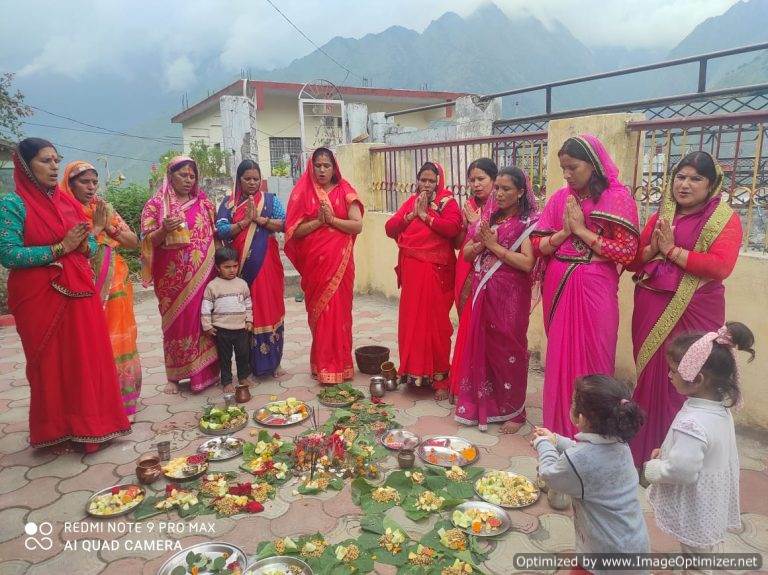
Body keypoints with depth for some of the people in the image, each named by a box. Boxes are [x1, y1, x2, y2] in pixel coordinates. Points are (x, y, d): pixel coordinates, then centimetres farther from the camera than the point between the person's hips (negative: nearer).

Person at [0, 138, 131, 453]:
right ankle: (57, 431, 18)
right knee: (51, 363, 4)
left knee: (87, 358, 7)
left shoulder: (69, 202, 11)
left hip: (79, 294, 5)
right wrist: (60, 247, -18)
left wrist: (83, 247, -8)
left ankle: (88, 423, 22)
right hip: (40, 299, -5)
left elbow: (91, 243, 15)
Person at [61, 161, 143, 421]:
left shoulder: (106, 209, 11)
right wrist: (95, 228, -13)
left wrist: (109, 227, -5)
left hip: (115, 285, 4)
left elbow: (134, 242, 9)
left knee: (118, 342, 6)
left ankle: (123, 401, 16)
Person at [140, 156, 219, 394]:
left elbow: (214, 235, 14)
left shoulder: (204, 202, 11)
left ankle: (204, 372, 14)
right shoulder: (156, 204, 2)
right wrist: (164, 229, -21)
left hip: (202, 273, 2)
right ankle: (174, 376, 15)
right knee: (176, 322, 2)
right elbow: (147, 240, -1)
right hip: (172, 275, -2)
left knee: (203, 319, 2)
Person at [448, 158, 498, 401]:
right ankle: (459, 384, 21)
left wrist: (477, 223, -11)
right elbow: (458, 243, 11)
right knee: (466, 326, 11)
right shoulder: (469, 206, 11)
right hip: (466, 274, 5)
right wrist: (467, 223, -5)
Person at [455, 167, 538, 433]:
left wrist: (495, 246, -13)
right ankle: (481, 404, 24)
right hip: (483, 293, 5)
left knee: (508, 349, 1)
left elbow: (528, 263, -17)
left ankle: (514, 411, 16)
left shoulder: (528, 222, -5)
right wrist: (481, 243, -10)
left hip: (510, 295, -5)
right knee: (481, 347, 9)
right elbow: (466, 254, 9)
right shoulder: (488, 218, 12)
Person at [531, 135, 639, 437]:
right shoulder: (560, 198, 7)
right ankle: (559, 427, 27)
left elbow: (627, 253, -13)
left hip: (595, 288, -4)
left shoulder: (618, 197, -6)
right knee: (559, 357, 10)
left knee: (591, 358, 4)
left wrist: (581, 230, -13)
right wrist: (564, 232, -12)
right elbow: (538, 245, 6)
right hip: (559, 287, 4)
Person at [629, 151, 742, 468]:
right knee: (650, 376, 8)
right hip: (652, 311, 4)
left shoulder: (726, 219, -2)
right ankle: (645, 449, 23)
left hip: (695, 314, -4)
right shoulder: (660, 216, 13)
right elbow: (634, 260, 12)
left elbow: (720, 266, -16)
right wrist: (653, 247, -8)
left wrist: (672, 250, -12)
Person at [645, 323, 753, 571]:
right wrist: (667, 453, 1)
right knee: (710, 548, 29)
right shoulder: (720, 407, -6)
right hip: (713, 503, 8)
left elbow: (682, 471, -33)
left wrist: (653, 467, -16)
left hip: (695, 511, -8)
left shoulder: (691, 424, -36)